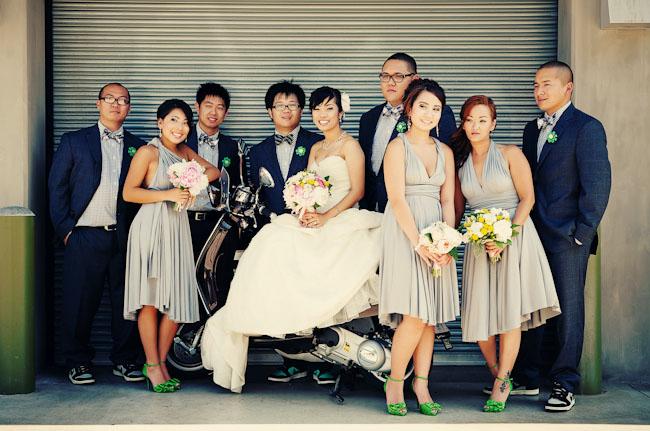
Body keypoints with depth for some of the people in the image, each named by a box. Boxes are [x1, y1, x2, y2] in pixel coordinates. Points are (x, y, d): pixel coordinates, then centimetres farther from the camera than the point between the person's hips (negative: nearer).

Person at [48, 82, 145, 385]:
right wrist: (65, 229, -4)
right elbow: (57, 187, 4)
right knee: (80, 303, 3)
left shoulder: (137, 147, 12)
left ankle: (125, 360, 18)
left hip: (124, 237, 2)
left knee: (126, 301, 5)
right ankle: (78, 362, 17)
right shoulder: (73, 141, 7)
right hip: (85, 236, -2)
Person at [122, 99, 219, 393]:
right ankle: (152, 365, 7)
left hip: (178, 229, 6)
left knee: (177, 299, 3)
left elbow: (213, 170, 23)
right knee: (150, 298, -3)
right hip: (151, 228, -6)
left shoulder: (184, 151, 15)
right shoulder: (148, 152, -4)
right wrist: (167, 194, -15)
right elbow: (128, 192, -8)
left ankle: (161, 362, 16)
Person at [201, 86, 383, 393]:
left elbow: (358, 190, -7)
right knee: (272, 239, -20)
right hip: (313, 221, 7)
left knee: (280, 245, -27)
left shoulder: (350, 145, 0)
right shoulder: (315, 149, 22)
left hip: (342, 221, -6)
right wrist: (303, 211, -5)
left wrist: (326, 217, -17)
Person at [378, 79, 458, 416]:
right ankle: (394, 382, 3)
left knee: (431, 315, 3)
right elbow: (397, 199, -10)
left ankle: (421, 385, 10)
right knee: (415, 314, -12)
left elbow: (447, 201, 10)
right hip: (403, 233, -5)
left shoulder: (445, 152, 15)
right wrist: (418, 243, -16)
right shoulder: (397, 147, -2)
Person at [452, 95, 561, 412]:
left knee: (510, 312, -5)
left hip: (515, 238, -3)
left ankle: (501, 384, 4)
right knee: (479, 315, -1)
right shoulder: (459, 162, 11)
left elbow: (527, 199, -5)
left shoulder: (510, 154, 0)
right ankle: (499, 377, 19)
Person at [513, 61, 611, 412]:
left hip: (567, 237, -6)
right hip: (533, 234, 7)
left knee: (568, 308, 1)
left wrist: (582, 232, -14)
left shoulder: (586, 127, -6)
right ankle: (526, 377, 20)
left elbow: (597, 184, -11)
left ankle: (564, 384, 11)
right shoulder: (533, 129, 16)